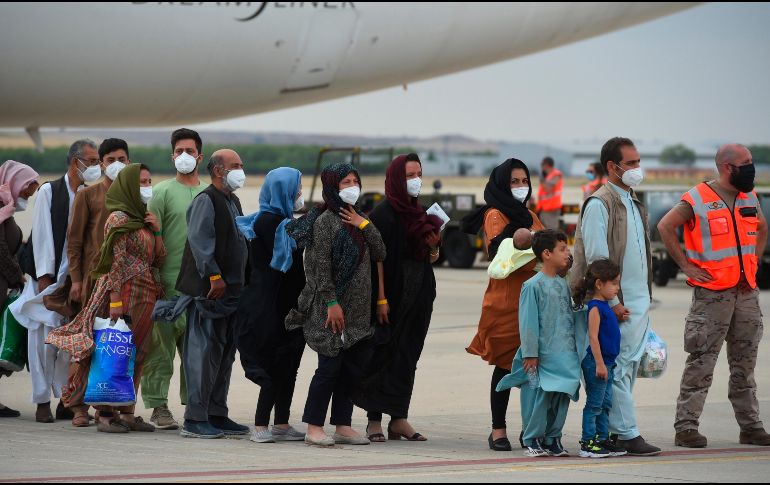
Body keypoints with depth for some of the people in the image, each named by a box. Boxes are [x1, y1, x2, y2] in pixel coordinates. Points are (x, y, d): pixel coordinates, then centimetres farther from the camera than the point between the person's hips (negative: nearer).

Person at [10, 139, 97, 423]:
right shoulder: (49, 192, 0)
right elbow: (42, 235, -3)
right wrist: (44, 277, -9)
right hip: (50, 277, -2)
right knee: (44, 338, -1)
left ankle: (67, 401, 7)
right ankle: (42, 402, 5)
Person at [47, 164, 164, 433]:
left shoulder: (144, 218, 17)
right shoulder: (119, 218, -8)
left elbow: (159, 259, 20)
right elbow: (116, 261, -16)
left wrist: (157, 231, 6)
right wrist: (115, 300, -20)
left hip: (146, 295, 8)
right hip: (125, 292, -8)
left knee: (136, 356, 8)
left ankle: (126, 412, 12)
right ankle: (106, 415, -5)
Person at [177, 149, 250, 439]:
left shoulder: (233, 202, 19)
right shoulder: (206, 201, -10)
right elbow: (199, 240, -18)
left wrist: (240, 281, 18)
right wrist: (214, 276, -23)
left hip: (231, 290, 9)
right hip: (208, 290, -9)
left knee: (225, 354, 12)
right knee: (204, 352, -9)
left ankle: (217, 415, 18)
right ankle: (195, 419, -7)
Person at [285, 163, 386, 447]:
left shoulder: (356, 219, 15)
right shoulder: (326, 221, -9)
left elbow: (380, 254, 8)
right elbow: (321, 267, -14)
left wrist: (364, 224, -2)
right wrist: (331, 303, -19)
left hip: (358, 311, 8)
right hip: (333, 307, -8)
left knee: (354, 366, 8)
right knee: (330, 366, -8)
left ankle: (342, 426, 14)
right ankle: (314, 428, -3)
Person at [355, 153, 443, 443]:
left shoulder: (418, 213, 14)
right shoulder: (384, 213, -10)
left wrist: (433, 248, -1)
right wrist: (381, 298, -20)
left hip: (418, 296, 7)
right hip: (393, 295, -7)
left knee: (408, 357, 7)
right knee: (384, 356, -3)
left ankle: (399, 418, 10)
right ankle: (375, 420, 2)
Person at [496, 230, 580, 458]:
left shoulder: (563, 284, 13)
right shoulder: (533, 286, -9)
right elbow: (528, 322, -10)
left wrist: (573, 349, 18)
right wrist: (530, 354, -13)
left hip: (564, 354, 7)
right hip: (543, 355, -7)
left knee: (561, 396, 7)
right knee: (539, 396, -5)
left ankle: (553, 439, 17)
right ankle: (533, 441, 5)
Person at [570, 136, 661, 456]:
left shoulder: (633, 204, 18)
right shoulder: (599, 204, -10)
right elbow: (596, 259, -15)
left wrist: (645, 300, 18)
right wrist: (612, 301, -18)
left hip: (638, 301, 9)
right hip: (616, 302, -9)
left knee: (629, 366, 9)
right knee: (618, 368, -7)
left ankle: (616, 431, 14)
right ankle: (626, 434, -7)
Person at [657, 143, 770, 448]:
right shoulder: (698, 200, -9)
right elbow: (665, 227, -11)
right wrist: (687, 266, -11)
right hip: (712, 294, -6)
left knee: (745, 364, 11)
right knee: (701, 363, -6)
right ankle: (686, 427, -3)